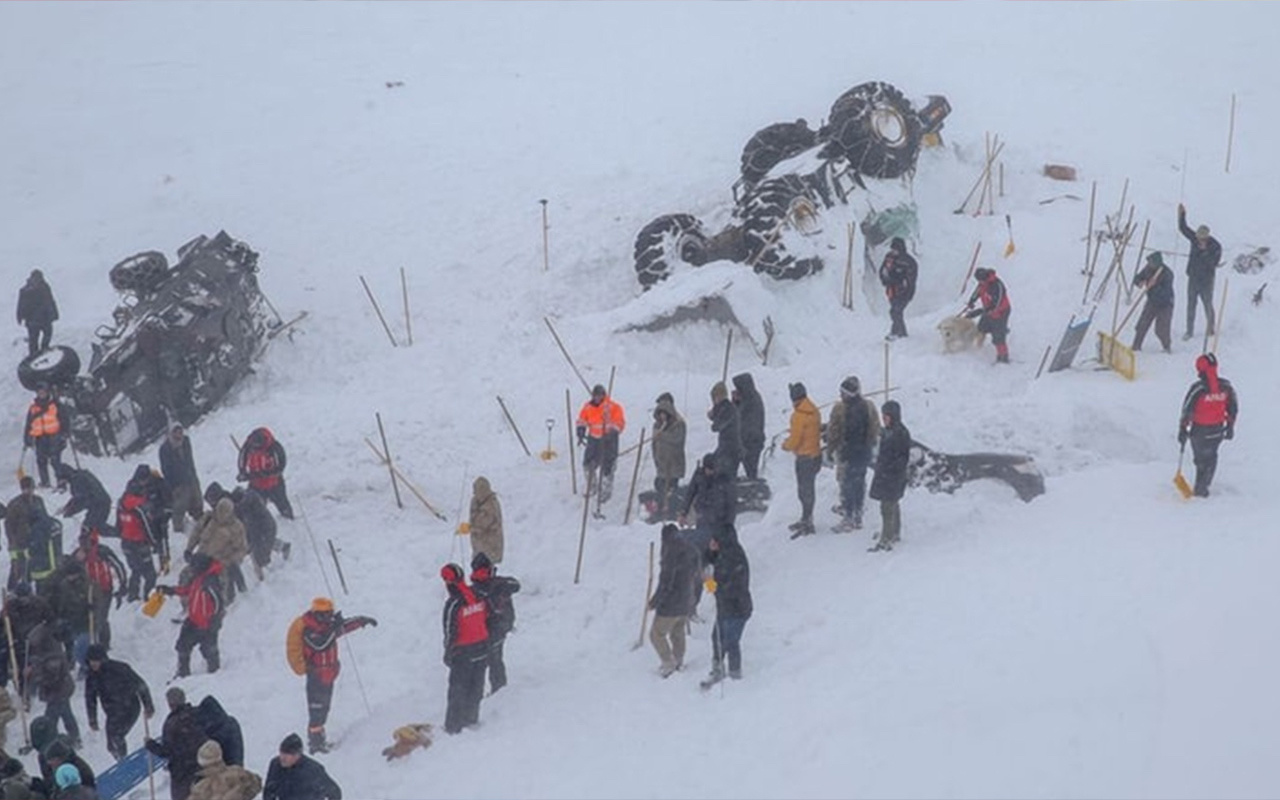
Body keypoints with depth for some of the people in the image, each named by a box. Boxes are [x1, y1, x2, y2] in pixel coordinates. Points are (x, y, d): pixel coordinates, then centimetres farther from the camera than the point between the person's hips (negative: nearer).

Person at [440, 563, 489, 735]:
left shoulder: (453, 604, -22)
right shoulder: (478, 596, -4)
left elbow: (451, 632, -18)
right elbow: (486, 618, 8)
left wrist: (448, 654, -7)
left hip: (463, 652, -6)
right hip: (482, 649, 6)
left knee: (458, 690, 5)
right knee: (476, 686, 19)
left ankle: (453, 727, 10)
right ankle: (471, 718, 32)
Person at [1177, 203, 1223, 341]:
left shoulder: (1215, 246, -15)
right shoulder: (1195, 238, -3)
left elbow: (1214, 262, -22)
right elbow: (1183, 229, 4)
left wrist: (1205, 251, -32)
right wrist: (1182, 216, -8)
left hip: (1206, 279, -4)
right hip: (1193, 277, 4)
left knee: (1207, 304, 5)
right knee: (1191, 304, 6)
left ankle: (1210, 328, 22)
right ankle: (1189, 331, 12)